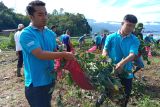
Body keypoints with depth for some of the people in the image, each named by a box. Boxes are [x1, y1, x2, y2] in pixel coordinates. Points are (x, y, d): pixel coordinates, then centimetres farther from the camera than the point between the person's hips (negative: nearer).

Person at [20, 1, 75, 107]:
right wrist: (64, 54, -24)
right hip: (36, 83, -7)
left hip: (50, 79, 7)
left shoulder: (51, 33, 4)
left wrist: (64, 60, -9)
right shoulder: (26, 34, -17)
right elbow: (40, 54, -27)